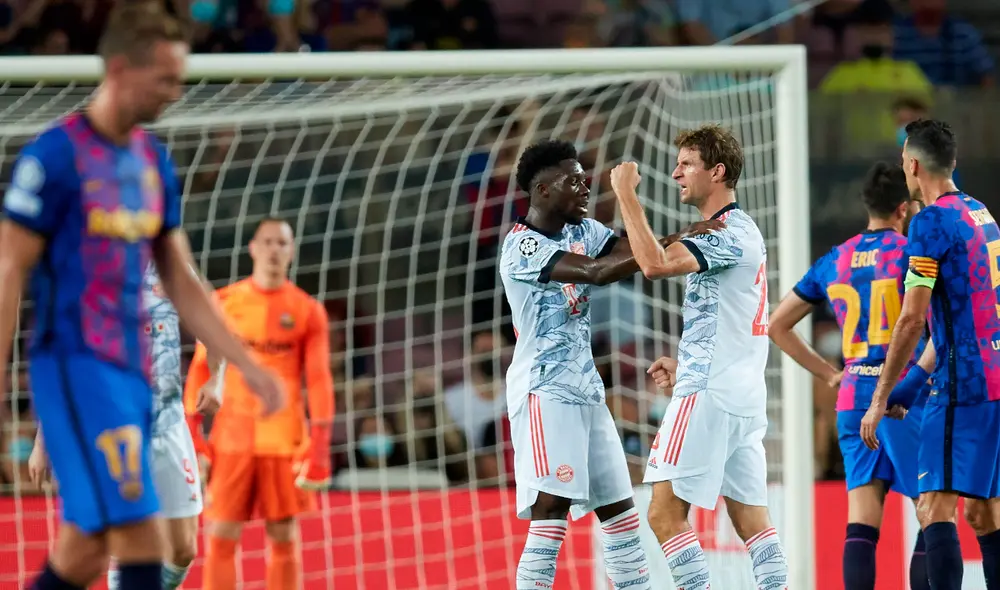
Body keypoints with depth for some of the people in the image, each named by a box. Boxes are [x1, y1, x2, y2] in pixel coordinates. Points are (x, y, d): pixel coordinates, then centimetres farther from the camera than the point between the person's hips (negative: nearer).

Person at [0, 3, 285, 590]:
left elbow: (182, 282, 18)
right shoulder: (56, 153, -9)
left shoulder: (154, 161, 13)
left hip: (132, 370, 8)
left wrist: (249, 365, 13)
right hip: (75, 363, -7)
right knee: (140, 531, -15)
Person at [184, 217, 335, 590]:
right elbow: (201, 368, 6)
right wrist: (191, 432, 0)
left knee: (283, 536, 2)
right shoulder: (224, 303, 5)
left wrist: (320, 444, -7)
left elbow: (319, 380, 0)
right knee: (220, 537, -4)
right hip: (231, 440, 0)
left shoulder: (308, 311, 3)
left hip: (286, 441, 0)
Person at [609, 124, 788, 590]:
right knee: (750, 516, 6)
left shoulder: (728, 233, -13)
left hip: (710, 393, -10)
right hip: (744, 394, 10)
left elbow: (655, 264, -28)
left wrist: (626, 194, -21)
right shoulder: (742, 229, 19)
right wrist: (683, 361, 23)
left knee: (665, 513, -8)